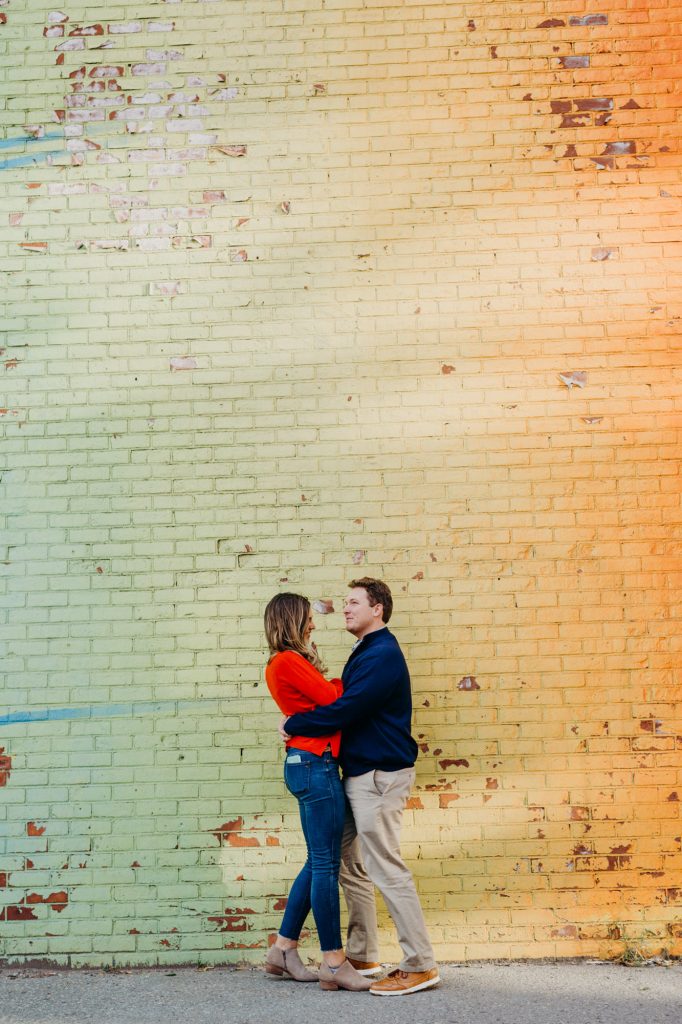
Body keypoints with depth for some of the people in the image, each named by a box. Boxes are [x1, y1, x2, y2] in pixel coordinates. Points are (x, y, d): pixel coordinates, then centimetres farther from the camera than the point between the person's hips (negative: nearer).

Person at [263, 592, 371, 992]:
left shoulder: (289, 663, 19)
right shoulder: (288, 662, -12)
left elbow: (323, 696, 14)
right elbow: (333, 698, -11)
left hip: (311, 766, 10)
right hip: (315, 765, -10)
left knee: (318, 862, 15)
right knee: (326, 864, -4)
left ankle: (284, 949, 22)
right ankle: (334, 963, 3)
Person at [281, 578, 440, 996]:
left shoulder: (382, 655, -17)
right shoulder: (367, 652, 16)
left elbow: (342, 711, -22)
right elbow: (347, 706, 15)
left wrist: (293, 725, -10)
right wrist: (301, 722, 3)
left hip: (379, 775, -11)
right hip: (361, 773, 11)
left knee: (387, 869, -7)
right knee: (352, 865, 16)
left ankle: (421, 966, 2)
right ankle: (362, 957, 26)